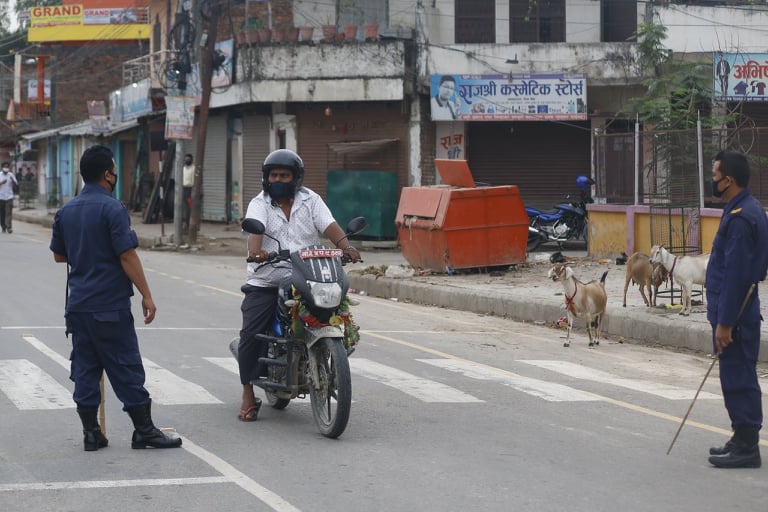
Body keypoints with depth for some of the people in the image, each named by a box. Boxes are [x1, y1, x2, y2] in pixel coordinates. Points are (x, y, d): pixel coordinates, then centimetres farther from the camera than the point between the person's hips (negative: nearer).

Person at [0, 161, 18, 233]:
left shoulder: (11, 175, 6)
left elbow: (16, 184, 4)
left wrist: (13, 180, -16)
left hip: (9, 197, -1)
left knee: (9, 212, -11)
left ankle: (9, 227, -16)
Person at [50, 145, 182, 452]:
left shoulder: (66, 211, 9)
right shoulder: (111, 209, -13)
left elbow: (58, 255, 18)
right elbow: (127, 256, -17)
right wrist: (146, 295, -13)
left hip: (78, 305, 7)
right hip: (110, 305, -7)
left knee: (85, 368, 9)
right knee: (126, 368, -1)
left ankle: (91, 433, 10)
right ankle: (144, 431, 4)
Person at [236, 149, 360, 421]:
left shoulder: (310, 200, 9)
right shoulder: (259, 204, 3)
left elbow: (329, 225, -5)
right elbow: (254, 229, -17)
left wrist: (346, 246, -25)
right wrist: (255, 251, -39)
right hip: (266, 283, -1)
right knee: (250, 334, -14)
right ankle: (249, 397, -4)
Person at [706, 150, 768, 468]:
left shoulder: (740, 218, -20)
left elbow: (736, 274, -23)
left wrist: (724, 322, -21)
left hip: (734, 313, -11)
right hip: (742, 310, 11)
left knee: (738, 379, -5)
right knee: (739, 379, 16)